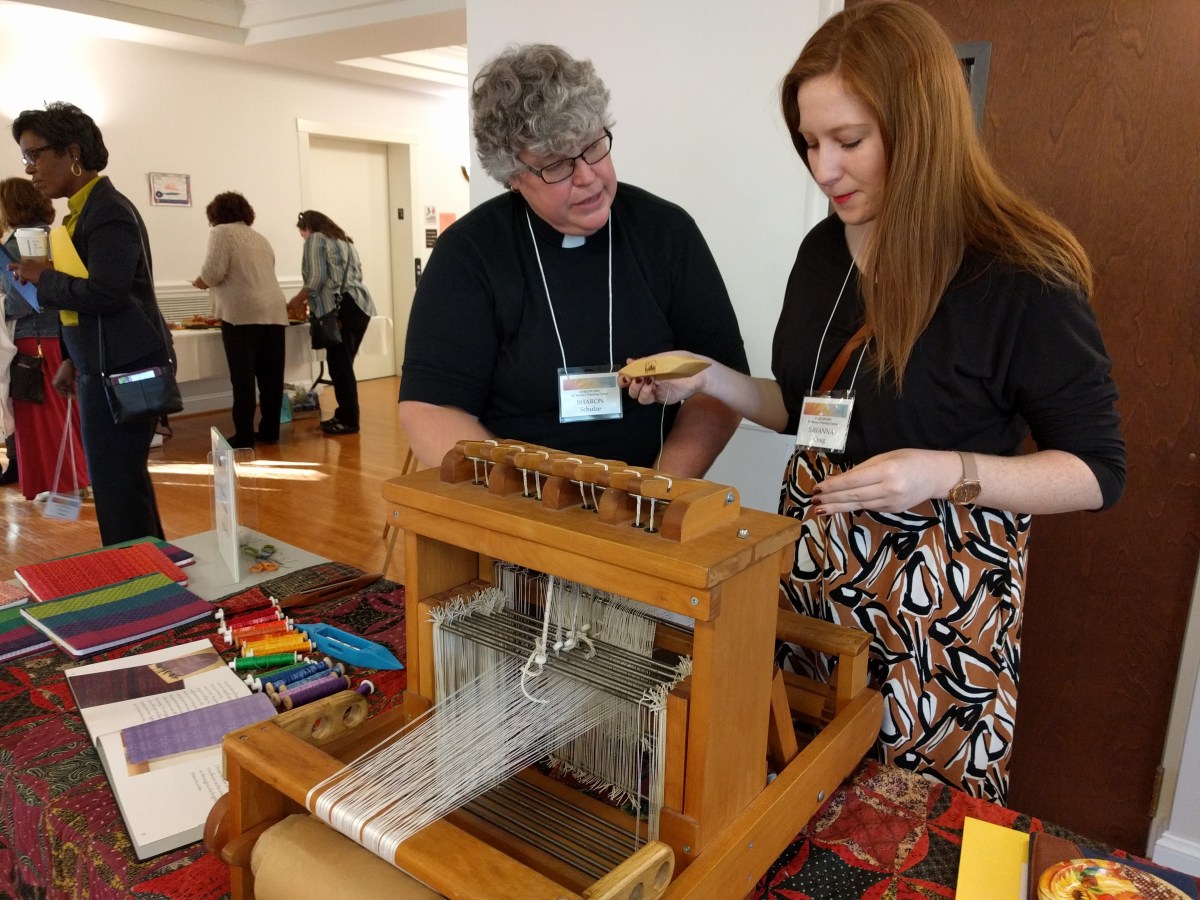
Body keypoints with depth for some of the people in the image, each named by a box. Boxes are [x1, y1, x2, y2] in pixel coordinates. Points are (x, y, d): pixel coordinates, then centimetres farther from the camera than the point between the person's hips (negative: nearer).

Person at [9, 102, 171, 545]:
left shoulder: (108, 211, -14)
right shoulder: (83, 209, 15)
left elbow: (103, 294, -24)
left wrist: (42, 277, -9)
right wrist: (73, 360, 20)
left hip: (123, 372, -10)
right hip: (105, 368, 10)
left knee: (117, 490, -6)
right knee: (123, 481, 17)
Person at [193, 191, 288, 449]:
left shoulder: (222, 232, 3)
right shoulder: (260, 238, 23)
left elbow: (214, 271, -9)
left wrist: (203, 281, 12)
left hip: (243, 313, -6)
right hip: (274, 312, 7)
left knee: (243, 377, -2)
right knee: (270, 376, 8)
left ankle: (244, 436, 1)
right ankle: (269, 431, 14)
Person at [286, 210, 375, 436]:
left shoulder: (315, 240, 3)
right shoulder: (345, 241, 26)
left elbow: (316, 278, -8)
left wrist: (297, 301, 6)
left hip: (341, 310, -8)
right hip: (361, 307, 8)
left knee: (339, 367, -4)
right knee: (344, 365, 13)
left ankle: (349, 421, -2)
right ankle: (344, 414, 18)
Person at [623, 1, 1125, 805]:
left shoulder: (1023, 279, -16)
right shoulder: (825, 250, 3)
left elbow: (1098, 471, -9)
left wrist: (948, 472, -25)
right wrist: (711, 380, -3)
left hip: (939, 600, -5)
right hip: (811, 573, 6)